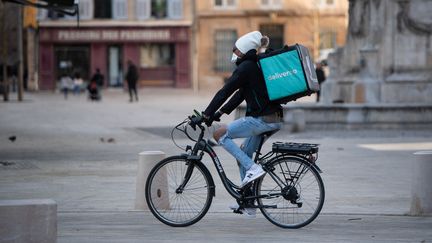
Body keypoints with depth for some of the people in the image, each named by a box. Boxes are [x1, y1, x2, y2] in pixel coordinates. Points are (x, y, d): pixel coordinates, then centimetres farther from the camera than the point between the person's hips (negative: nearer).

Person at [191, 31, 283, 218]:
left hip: (261, 119, -10)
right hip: (274, 119, 10)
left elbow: (225, 92, -14)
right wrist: (220, 113, 18)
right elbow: (240, 94, 23)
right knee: (243, 155, 17)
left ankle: (252, 168, -10)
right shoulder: (256, 65, 20)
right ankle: (248, 204, 18)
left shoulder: (246, 67, -10)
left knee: (219, 134, -4)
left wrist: (206, 114, -12)